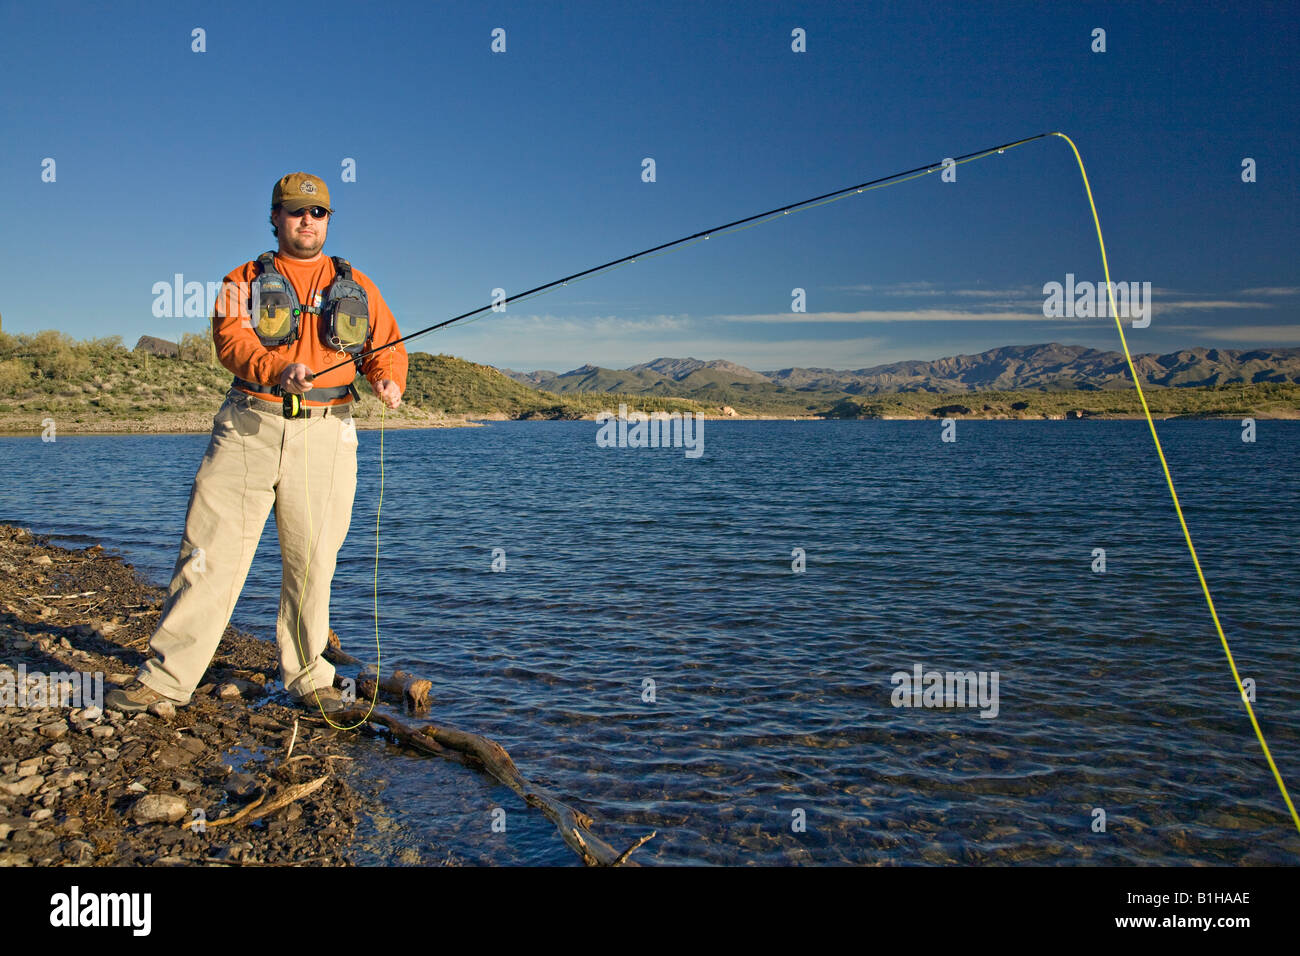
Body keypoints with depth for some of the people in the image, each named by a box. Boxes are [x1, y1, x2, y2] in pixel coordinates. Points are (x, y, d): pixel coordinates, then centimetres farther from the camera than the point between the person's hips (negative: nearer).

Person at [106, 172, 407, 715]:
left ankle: (307, 679, 17)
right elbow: (231, 341, -6)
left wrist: (389, 380, -12)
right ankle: (168, 675, 5)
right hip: (250, 426, -1)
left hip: (324, 433, 1)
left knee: (312, 561, 4)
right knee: (210, 550, -3)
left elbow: (387, 346, 12)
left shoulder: (355, 286, 17)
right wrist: (278, 371, -26)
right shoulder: (245, 281, 11)